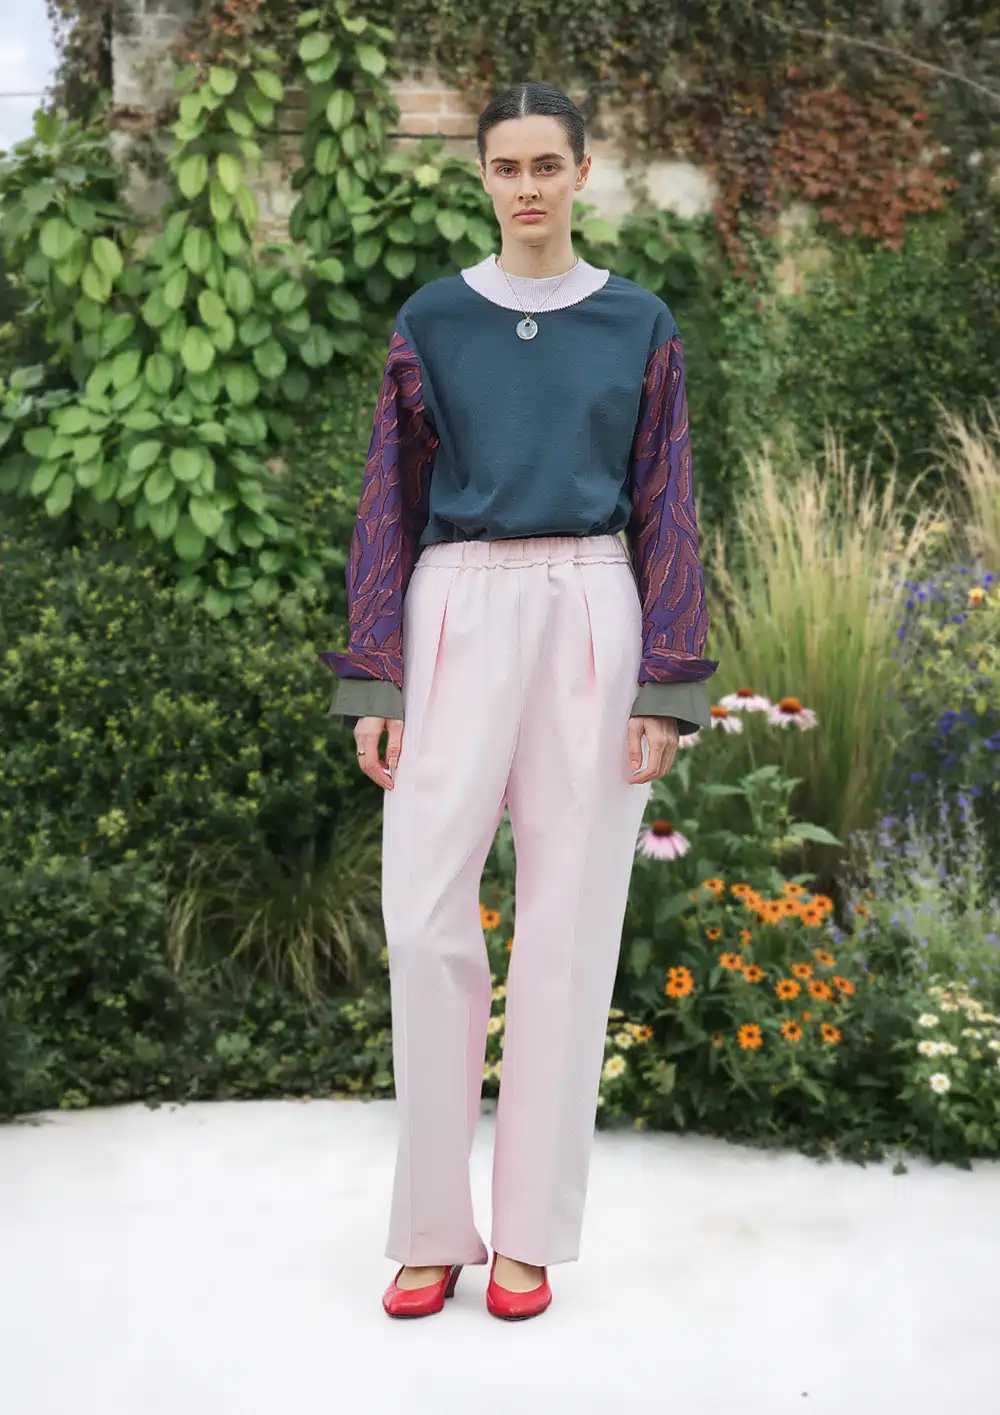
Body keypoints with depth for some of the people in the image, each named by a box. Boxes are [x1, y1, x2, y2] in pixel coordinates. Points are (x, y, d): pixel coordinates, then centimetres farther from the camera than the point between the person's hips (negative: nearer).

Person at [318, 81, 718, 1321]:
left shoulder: (640, 325, 8)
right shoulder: (431, 321, 8)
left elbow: (666, 512, 6)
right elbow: (389, 507, 6)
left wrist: (666, 686, -3)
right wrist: (372, 684, -1)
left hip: (590, 616, 0)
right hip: (456, 614, 0)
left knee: (567, 918, 2)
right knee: (424, 916, -6)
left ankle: (530, 1232, 13)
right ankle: (431, 1227, 9)